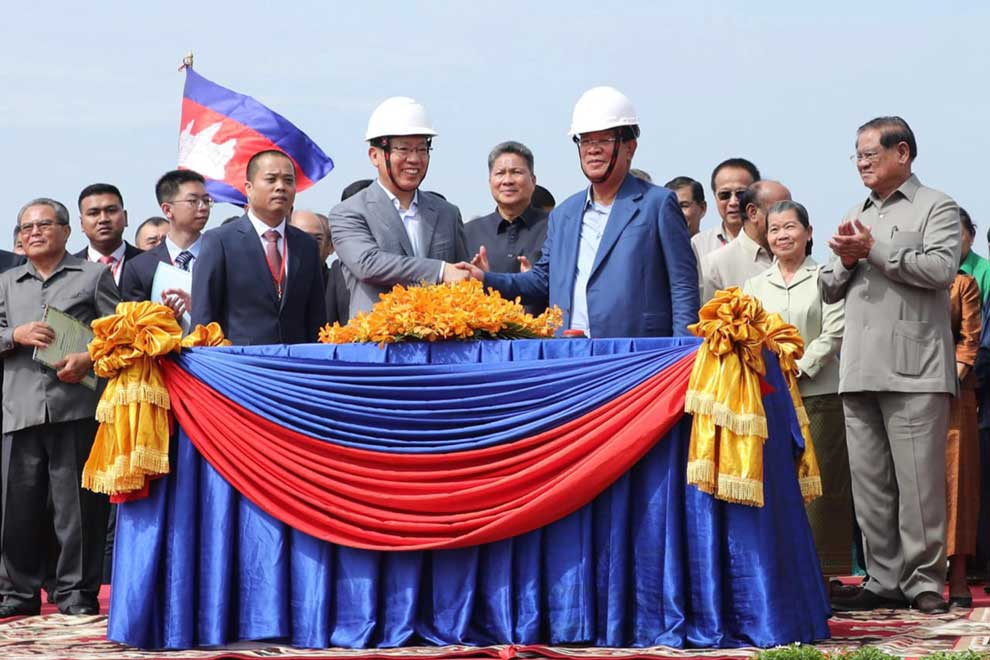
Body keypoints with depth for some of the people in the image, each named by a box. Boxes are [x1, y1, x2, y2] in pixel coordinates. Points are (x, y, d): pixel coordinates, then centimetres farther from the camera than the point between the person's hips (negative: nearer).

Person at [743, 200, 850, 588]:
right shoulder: (755, 286, 17)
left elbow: (834, 334, -4)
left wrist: (799, 368, -14)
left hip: (818, 393, -3)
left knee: (820, 480, -5)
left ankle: (823, 569, -3)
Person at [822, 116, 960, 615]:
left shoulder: (935, 208, 3)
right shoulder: (855, 216, 23)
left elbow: (940, 269, -13)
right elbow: (828, 290, 21)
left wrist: (875, 250, -9)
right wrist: (846, 260, 0)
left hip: (913, 368, -6)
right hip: (860, 369, 6)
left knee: (919, 480, -7)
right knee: (869, 482, 5)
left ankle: (924, 580, -2)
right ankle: (884, 579, 10)